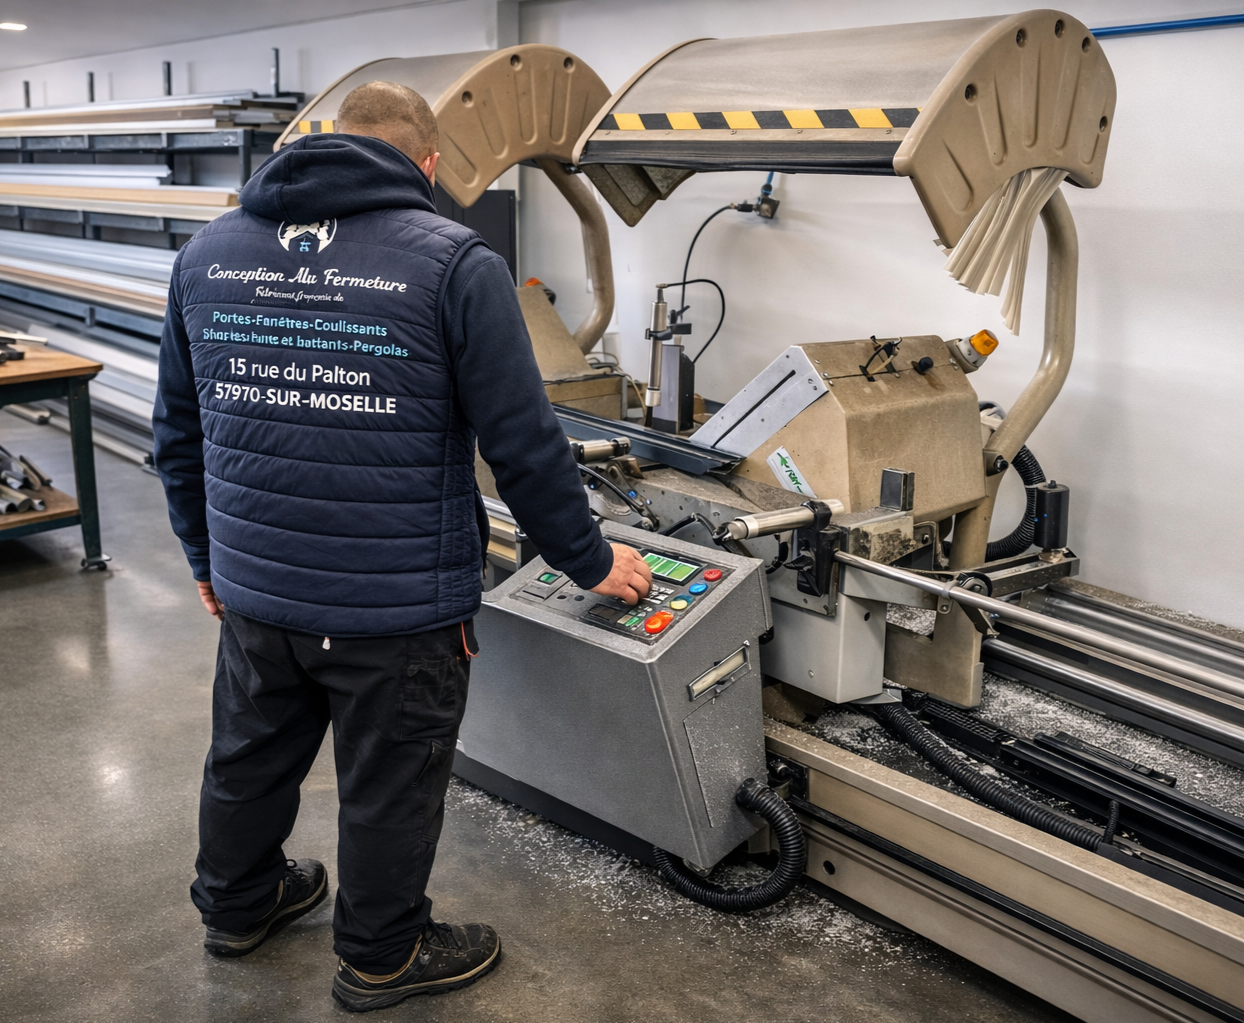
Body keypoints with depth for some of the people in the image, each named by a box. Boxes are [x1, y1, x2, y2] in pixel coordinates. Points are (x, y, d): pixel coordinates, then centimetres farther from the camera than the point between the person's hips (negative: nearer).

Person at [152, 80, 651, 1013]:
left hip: (253, 588, 6)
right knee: (389, 785, 15)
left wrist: (209, 555, 24)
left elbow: (178, 434, 11)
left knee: (250, 755, 25)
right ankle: (383, 955, 35)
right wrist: (590, 562, 2)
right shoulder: (456, 264, -13)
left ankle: (238, 904, 49)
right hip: (399, 606, -5)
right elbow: (524, 445, -12)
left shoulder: (208, 253, 4)